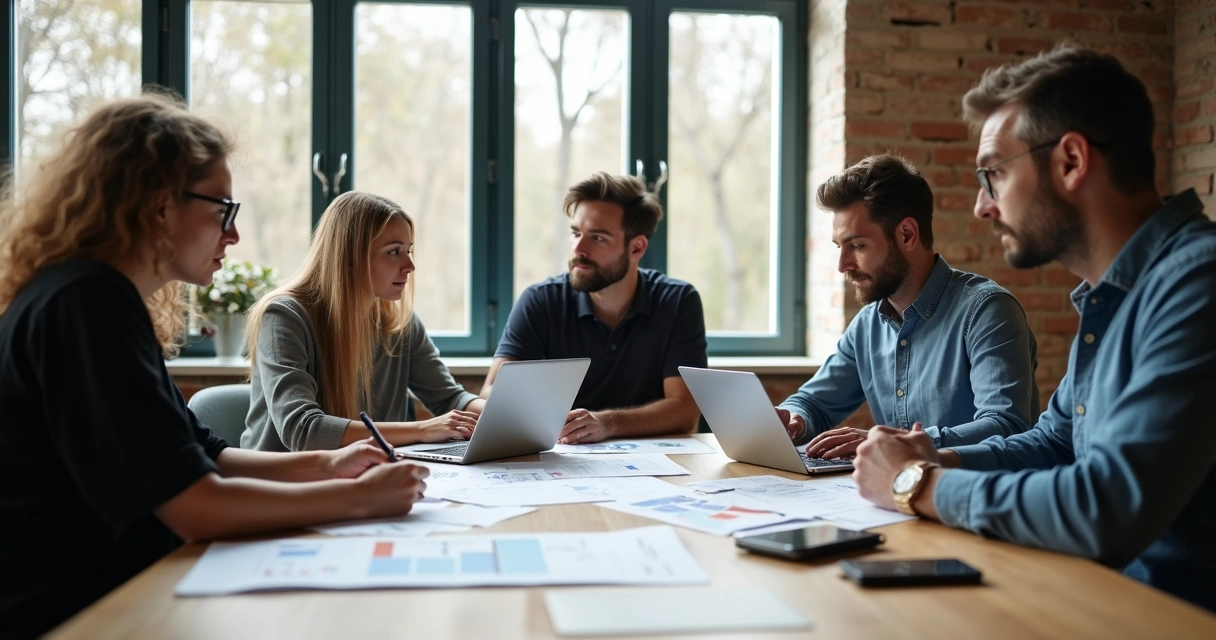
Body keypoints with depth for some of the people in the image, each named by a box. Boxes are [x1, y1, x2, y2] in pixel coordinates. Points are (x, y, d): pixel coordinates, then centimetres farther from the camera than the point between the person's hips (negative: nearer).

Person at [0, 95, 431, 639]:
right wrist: (360, 497, -14)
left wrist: (323, 465, 5)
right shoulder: (87, 304, -20)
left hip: (107, 596, 9)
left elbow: (197, 456, 15)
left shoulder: (102, 298, 10)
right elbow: (198, 506, -24)